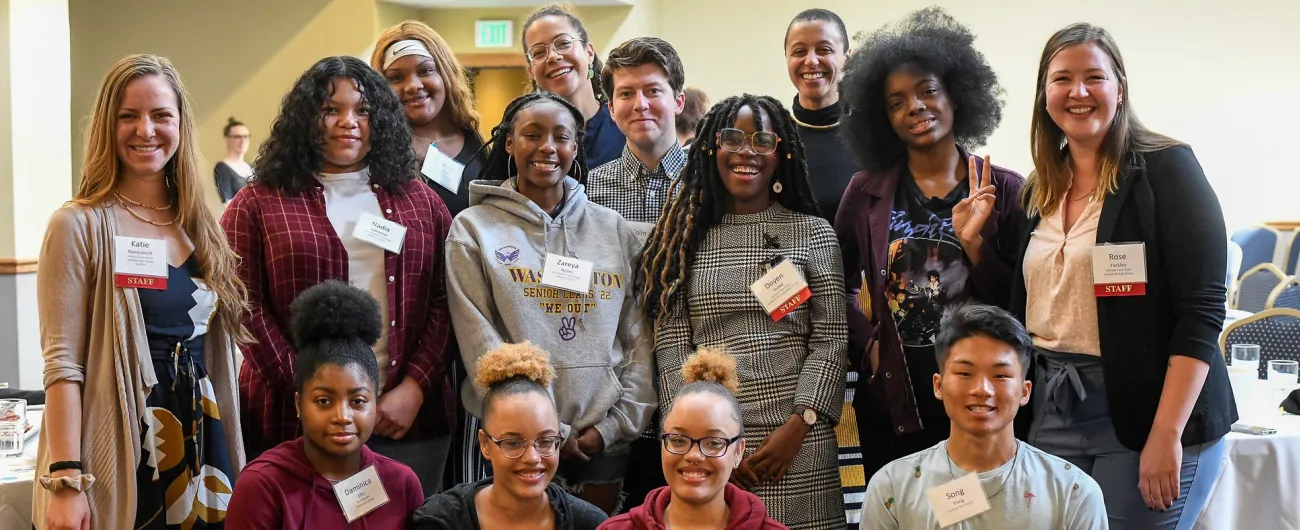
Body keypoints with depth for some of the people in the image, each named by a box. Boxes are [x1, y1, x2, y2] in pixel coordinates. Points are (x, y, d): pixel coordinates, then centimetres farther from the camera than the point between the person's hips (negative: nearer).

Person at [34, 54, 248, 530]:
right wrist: (66, 479, -17)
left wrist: (231, 455, 12)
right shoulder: (80, 225, -7)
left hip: (201, 445, 5)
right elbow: (62, 363, -11)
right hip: (121, 453, -5)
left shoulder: (199, 225, 10)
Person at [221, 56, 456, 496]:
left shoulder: (419, 201, 10)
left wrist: (415, 387, -8)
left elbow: (444, 302, 5)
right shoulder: (258, 204, 4)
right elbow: (246, 308, -4)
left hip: (409, 418, 2)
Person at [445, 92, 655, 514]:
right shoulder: (474, 229, 0)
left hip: (604, 442, 3)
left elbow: (640, 338, 5)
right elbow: (480, 344, -7)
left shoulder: (614, 230, 8)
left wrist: (616, 424, -5)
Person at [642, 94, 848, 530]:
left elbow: (831, 339, 0)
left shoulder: (813, 233, 5)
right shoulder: (687, 237, 6)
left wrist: (797, 427, -11)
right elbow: (672, 347, 1)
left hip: (797, 442, 0)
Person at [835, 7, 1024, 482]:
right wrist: (866, 344, -1)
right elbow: (837, 284, 13)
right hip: (891, 401, 1)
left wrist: (974, 242, -14)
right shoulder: (866, 192, 4)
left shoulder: (1004, 191, 1)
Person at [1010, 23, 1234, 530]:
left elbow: (1201, 311, -14)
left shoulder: (1165, 168, -6)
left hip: (1146, 411, -5)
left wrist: (1167, 434, -19)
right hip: (1052, 411, 5)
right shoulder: (1040, 191, 12)